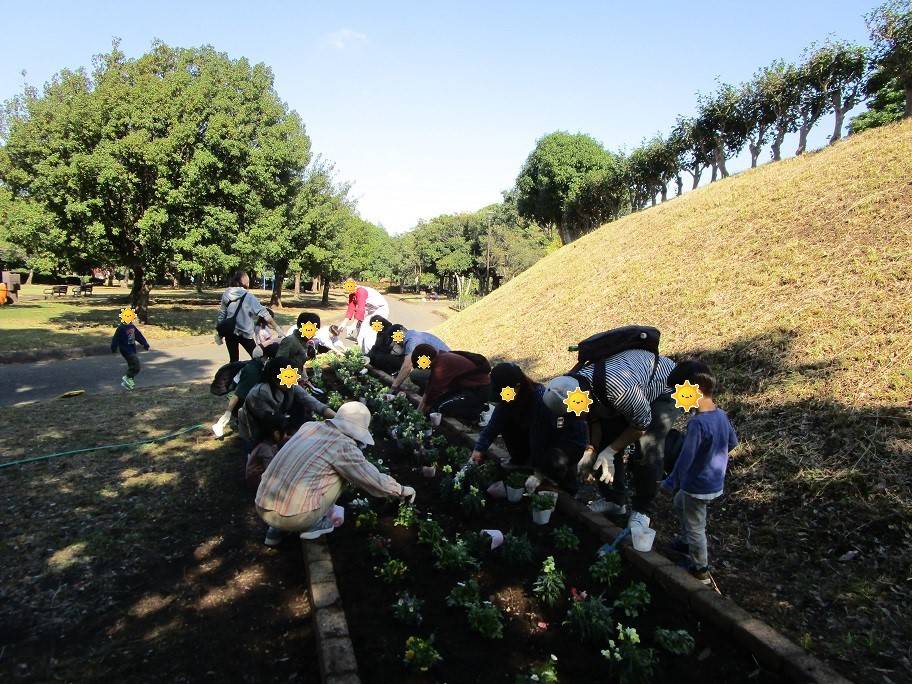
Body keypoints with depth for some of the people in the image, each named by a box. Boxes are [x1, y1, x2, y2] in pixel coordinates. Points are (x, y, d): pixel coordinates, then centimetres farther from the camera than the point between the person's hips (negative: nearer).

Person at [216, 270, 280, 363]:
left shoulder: (226, 295, 2)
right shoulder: (248, 297, -10)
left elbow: (221, 316, 6)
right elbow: (263, 313, -15)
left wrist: (219, 333, 16)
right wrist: (276, 327, -15)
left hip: (229, 332, 4)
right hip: (244, 333, -4)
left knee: (234, 361, 11)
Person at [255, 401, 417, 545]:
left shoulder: (308, 426, 10)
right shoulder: (343, 446, -8)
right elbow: (376, 481, 2)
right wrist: (403, 491, 20)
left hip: (262, 509, 6)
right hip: (294, 517, -6)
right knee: (341, 473, 8)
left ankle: (276, 529, 23)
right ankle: (315, 524, 11)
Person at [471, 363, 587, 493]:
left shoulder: (540, 399, -35)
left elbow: (538, 437, -31)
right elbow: (494, 424, -12)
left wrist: (538, 473, -25)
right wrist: (479, 448, -21)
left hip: (571, 438, -7)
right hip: (548, 435, 7)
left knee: (553, 462, -35)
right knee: (506, 423, -9)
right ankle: (520, 463, 11)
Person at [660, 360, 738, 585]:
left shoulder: (697, 423, -32)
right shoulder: (721, 414, -6)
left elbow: (685, 459, -28)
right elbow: (733, 442, 10)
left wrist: (669, 484, -16)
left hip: (698, 486, -8)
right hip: (716, 480, 9)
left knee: (695, 526, 12)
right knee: (680, 504, 31)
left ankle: (700, 571, 30)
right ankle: (687, 542, 48)